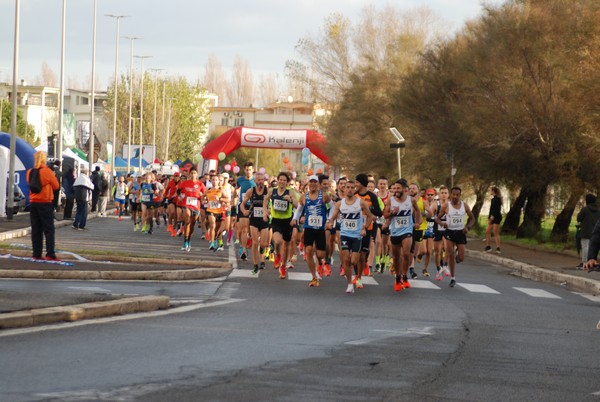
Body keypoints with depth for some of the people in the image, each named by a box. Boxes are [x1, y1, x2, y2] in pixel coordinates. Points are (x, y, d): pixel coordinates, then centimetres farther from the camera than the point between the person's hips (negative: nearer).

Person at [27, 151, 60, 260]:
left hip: (33, 202, 5)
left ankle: (36, 254, 7)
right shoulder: (47, 171, -12)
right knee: (49, 230, -2)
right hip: (45, 202, -5)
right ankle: (50, 254, -9)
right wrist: (53, 177, 12)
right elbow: (56, 186, -4)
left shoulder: (30, 172, 3)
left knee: (36, 230, 9)